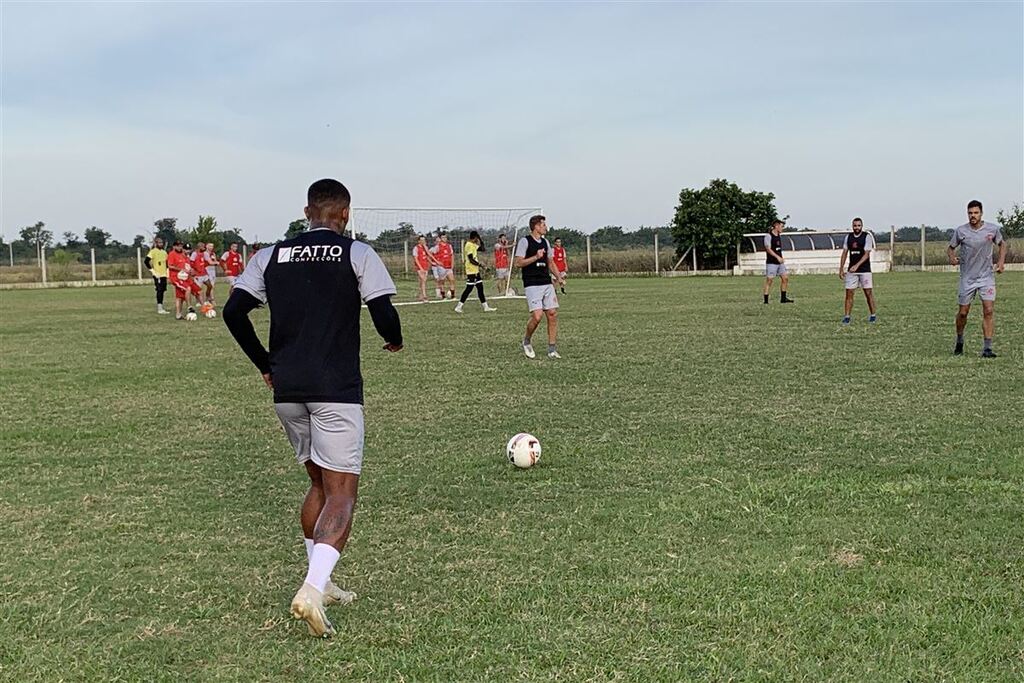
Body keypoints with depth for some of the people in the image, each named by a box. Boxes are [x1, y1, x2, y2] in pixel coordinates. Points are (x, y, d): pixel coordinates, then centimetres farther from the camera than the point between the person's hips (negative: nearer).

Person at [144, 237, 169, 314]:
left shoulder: (164, 252, 15)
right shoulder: (153, 251, -5)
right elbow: (147, 261, -11)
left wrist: (167, 271, 12)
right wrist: (152, 270, -13)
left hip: (164, 274, 7)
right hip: (157, 275, -7)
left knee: (162, 290, 9)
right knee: (159, 290, -11)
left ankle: (161, 308, 15)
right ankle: (159, 308, -11)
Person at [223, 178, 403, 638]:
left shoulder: (270, 256, 10)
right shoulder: (357, 254, -1)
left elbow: (233, 311, 4)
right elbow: (384, 315, -9)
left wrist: (264, 364, 15)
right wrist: (395, 340, 13)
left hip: (287, 391, 5)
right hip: (336, 391, -5)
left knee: (318, 482, 21)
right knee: (341, 494, -3)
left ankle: (320, 585, 26)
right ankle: (312, 591, -22)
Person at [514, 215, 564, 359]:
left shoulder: (545, 242, 15)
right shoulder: (525, 241, -6)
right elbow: (518, 263, -11)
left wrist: (558, 277, 10)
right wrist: (536, 257, -19)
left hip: (547, 283, 7)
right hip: (532, 285, -7)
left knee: (552, 314, 0)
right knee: (537, 316, -16)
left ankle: (552, 350, 6)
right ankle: (527, 342, 10)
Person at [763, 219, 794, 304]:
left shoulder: (779, 236, 14)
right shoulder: (768, 236, -12)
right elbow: (768, 249, -19)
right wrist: (778, 257, -25)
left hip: (780, 262, 8)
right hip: (771, 262, -8)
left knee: (785, 278, 4)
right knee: (769, 280, -5)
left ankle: (784, 298, 12)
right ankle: (766, 300, -1)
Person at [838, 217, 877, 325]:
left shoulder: (867, 236, -6)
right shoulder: (848, 237, 8)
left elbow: (866, 254, -14)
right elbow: (844, 253, 12)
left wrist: (857, 265, -25)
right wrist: (841, 269, 6)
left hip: (864, 270, -3)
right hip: (851, 270, 3)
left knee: (868, 292, 1)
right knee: (849, 293, -2)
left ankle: (872, 315, 12)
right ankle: (846, 317, -1)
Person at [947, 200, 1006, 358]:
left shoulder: (993, 229, -3)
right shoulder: (961, 231, -6)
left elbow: (1002, 244, 15)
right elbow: (950, 247, 8)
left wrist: (1001, 261, 1)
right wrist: (952, 257, -14)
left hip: (987, 276, 0)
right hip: (967, 278, 0)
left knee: (989, 311, -12)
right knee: (963, 312, 6)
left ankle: (987, 348, -9)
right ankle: (959, 342, 32)